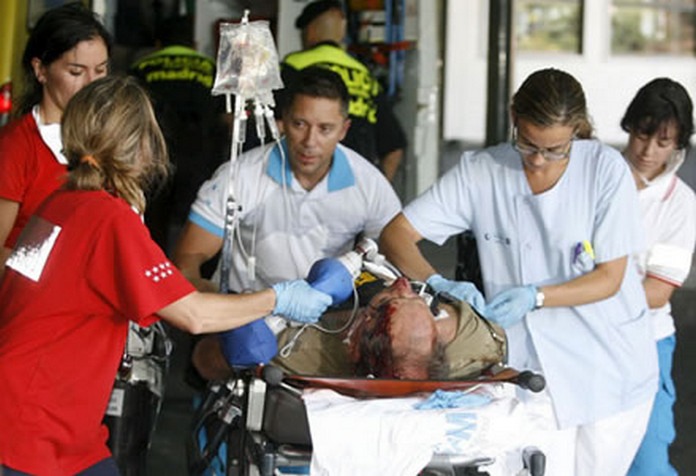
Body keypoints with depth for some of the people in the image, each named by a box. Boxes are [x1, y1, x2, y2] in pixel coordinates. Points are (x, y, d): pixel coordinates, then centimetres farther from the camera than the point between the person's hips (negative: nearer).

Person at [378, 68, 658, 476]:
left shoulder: (605, 168, -9)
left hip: (610, 368, 0)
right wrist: (439, 283, -26)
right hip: (534, 371, 0)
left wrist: (535, 296, -22)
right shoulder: (480, 171, -6)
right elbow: (395, 236, -7)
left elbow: (609, 278, -7)